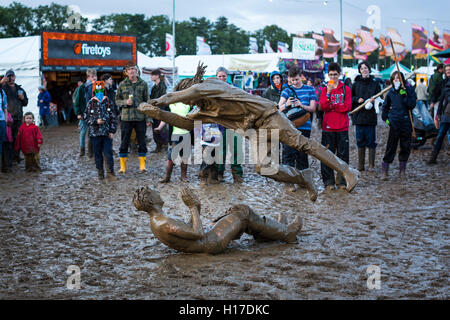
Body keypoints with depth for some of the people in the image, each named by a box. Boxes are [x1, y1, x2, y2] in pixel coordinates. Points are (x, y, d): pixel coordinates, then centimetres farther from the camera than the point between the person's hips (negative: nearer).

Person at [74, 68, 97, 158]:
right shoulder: (82, 88, -2)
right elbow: (77, 101, 0)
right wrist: (78, 113, -7)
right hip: (84, 114, -2)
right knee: (83, 132, 4)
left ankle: (91, 151, 8)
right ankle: (82, 149, 17)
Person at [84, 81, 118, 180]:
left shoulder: (108, 102, 4)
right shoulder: (91, 103, 3)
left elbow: (113, 117, 4)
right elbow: (86, 117, 4)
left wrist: (112, 131, -2)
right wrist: (96, 121, -12)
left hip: (107, 133, 0)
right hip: (95, 133, 1)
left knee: (108, 153, -4)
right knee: (98, 154, 6)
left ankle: (110, 173, 2)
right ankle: (100, 173, 16)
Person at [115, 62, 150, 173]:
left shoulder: (143, 84, 4)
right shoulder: (122, 85, 3)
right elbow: (117, 100, 9)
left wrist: (148, 118, 2)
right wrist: (125, 102, -13)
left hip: (140, 117, 0)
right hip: (126, 118, 0)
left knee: (142, 142, 5)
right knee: (124, 142, 3)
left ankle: (142, 165, 15)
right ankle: (123, 166, 12)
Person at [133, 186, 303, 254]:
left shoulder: (156, 222, 5)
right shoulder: (164, 224, -30)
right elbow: (198, 234, -26)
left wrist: (195, 210, 6)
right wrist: (193, 208, -18)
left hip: (208, 239, 10)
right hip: (211, 244, -10)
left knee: (237, 210, 16)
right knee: (244, 213, 0)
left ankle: (276, 230, 31)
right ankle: (285, 233, 18)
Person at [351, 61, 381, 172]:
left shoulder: (375, 83, 5)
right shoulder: (356, 84, 8)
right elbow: (350, 97, 9)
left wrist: (373, 100, -15)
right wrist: (357, 99, -9)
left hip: (371, 117, -1)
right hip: (359, 116, 1)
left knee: (371, 141, 1)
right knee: (360, 141, 5)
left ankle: (371, 165, 9)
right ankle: (360, 164, 12)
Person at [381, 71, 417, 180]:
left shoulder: (409, 90, 1)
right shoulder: (391, 92, 6)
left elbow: (412, 105, -8)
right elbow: (385, 106, 20)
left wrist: (404, 96, -17)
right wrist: (385, 118, 11)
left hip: (406, 123, 0)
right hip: (394, 123, 0)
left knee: (406, 147, 7)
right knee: (391, 147, -3)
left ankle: (402, 170, 20)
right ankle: (385, 170, 2)